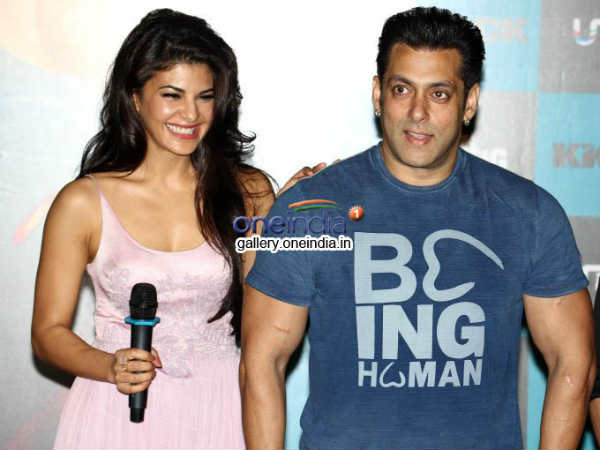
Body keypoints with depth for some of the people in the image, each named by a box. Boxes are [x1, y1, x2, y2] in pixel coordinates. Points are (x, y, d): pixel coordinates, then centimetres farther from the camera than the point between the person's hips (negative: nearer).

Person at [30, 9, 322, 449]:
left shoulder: (249, 192, 1)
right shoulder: (83, 203, -5)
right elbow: (49, 331, -1)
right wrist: (111, 367, -19)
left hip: (219, 409, 2)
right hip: (118, 412, -1)